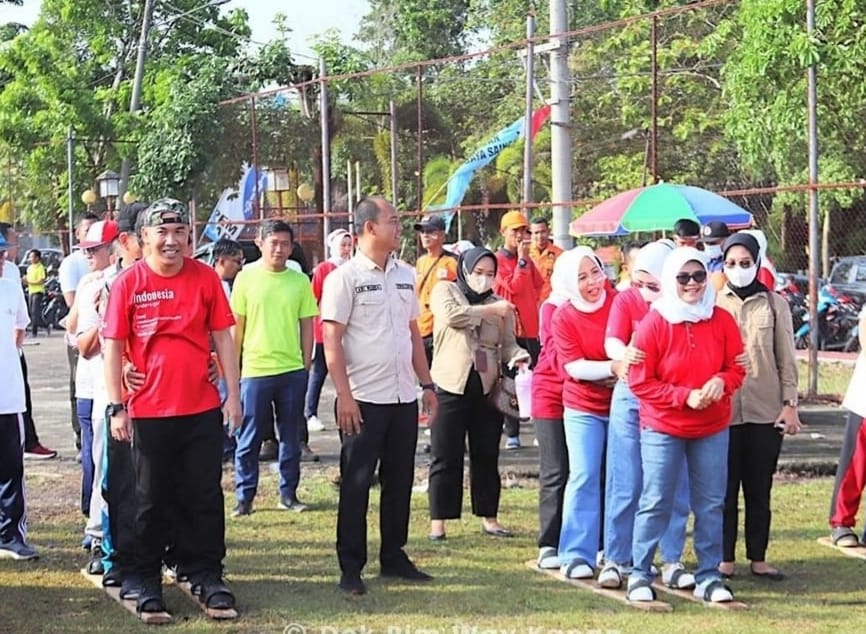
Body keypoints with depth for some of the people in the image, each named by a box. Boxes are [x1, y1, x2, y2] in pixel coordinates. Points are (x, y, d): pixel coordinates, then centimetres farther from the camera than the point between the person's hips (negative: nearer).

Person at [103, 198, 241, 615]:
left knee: (204, 496, 7)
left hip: (202, 409, 1)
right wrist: (116, 407, -6)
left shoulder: (206, 278, 0)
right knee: (151, 500, 9)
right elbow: (114, 347, -2)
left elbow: (223, 338, 5)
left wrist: (233, 395, 2)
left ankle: (206, 574, 18)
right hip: (149, 412, -1)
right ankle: (148, 581, 20)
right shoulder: (128, 284, -4)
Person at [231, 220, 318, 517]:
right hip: (255, 370, -2)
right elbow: (236, 326, 2)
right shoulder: (246, 278, -1)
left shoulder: (300, 281, 4)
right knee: (249, 439, 3)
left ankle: (288, 494, 19)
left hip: (293, 371, 2)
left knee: (291, 438, 9)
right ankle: (244, 497, 10)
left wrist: (306, 365, 5)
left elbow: (307, 325, 9)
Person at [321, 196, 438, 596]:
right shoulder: (345, 278, -8)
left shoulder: (405, 276, 11)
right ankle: (350, 568, 7)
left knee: (399, 481, 11)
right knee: (355, 485, 0)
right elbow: (332, 341, -11)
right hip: (364, 398, -6)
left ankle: (394, 558, 22)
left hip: (404, 397, 6)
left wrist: (427, 384, 14)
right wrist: (345, 395, -16)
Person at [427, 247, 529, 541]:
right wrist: (489, 310, -7)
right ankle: (438, 521, 6)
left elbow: (507, 344, 6)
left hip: (487, 387, 3)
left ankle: (488, 517, 19)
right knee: (445, 457, 1)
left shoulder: (500, 306, 12)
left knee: (487, 456, 9)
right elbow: (452, 316, -15)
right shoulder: (445, 291, 5)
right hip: (451, 385, -3)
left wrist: (518, 355, -16)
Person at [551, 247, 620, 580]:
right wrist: (613, 367, -27)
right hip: (583, 407, -2)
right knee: (584, 476, -7)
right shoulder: (564, 317, -8)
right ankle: (577, 555, -2)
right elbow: (574, 365, -13)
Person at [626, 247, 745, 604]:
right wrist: (685, 396, -18)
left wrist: (722, 382, -17)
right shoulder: (654, 324, -10)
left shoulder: (722, 321, 0)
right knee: (655, 503, -2)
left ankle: (708, 577, 16)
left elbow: (737, 367, 6)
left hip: (712, 428, 3)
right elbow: (639, 381, -10)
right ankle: (640, 575, 7)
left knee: (710, 504, 7)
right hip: (662, 427, -3)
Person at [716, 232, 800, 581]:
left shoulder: (774, 304, 5)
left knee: (760, 488, 7)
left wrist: (790, 403, 0)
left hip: (766, 409, 1)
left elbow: (786, 358, 6)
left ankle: (758, 558, 14)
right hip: (723, 409, -1)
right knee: (725, 487, 3)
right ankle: (724, 558, 11)